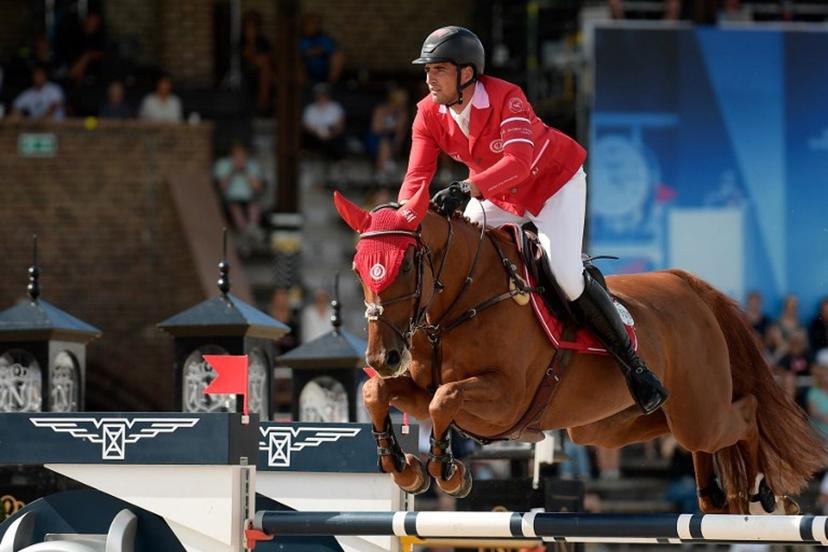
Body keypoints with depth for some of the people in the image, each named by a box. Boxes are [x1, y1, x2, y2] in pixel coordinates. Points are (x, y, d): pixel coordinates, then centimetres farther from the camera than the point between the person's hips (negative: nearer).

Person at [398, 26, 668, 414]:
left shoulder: (506, 98, -33)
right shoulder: (429, 114, -15)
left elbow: (518, 162, -47)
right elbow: (417, 175, -20)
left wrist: (466, 189, -61)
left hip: (553, 182, -6)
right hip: (496, 195, 7)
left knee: (565, 274, -21)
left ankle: (632, 364, -8)